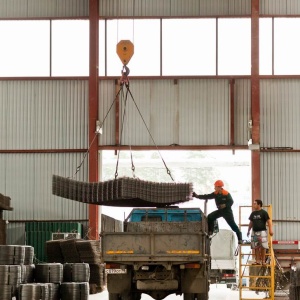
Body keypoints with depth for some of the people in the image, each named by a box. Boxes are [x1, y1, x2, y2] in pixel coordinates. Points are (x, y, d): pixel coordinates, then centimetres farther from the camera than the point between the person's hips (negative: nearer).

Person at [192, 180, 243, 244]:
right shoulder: (215, 194, -2)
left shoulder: (226, 194, -19)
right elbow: (207, 196, -2)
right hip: (220, 210, 6)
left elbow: (231, 202, -18)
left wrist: (225, 205, -36)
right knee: (210, 217, -6)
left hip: (227, 211, -6)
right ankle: (210, 231, 3)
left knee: (233, 225, -6)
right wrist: (197, 196, -7)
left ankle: (240, 238, 0)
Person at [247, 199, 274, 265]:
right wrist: (248, 231, 21)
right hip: (254, 232, 5)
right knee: (256, 247, 3)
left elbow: (269, 221, -7)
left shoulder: (263, 213, -4)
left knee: (263, 247, -4)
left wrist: (270, 230, -15)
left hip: (262, 231, -5)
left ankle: (263, 260, 1)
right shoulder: (253, 213, 13)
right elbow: (251, 223, 22)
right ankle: (257, 260, 7)